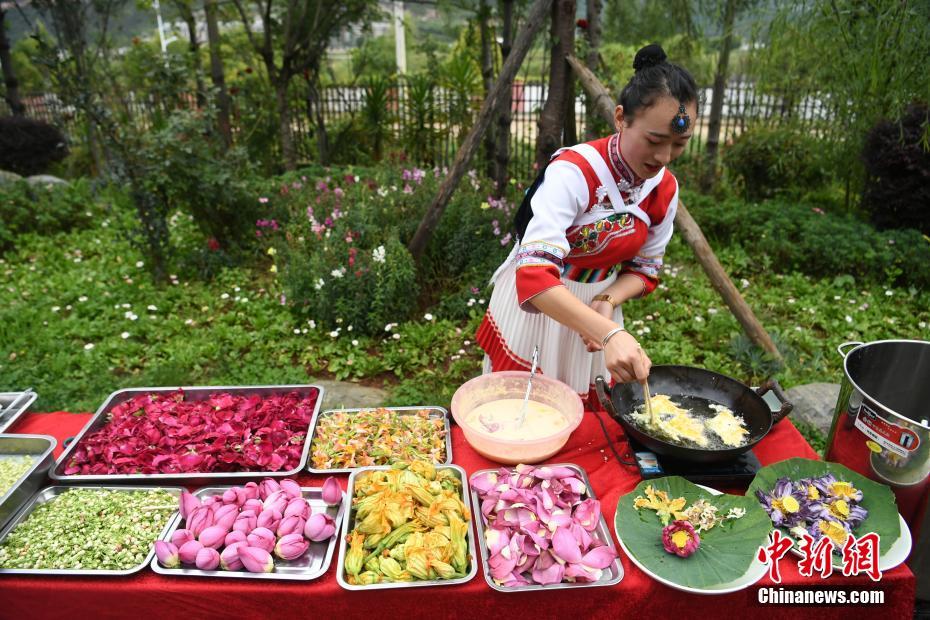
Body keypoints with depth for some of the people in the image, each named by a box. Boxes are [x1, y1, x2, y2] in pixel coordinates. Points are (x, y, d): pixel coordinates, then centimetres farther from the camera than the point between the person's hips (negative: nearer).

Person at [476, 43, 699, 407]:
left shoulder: (665, 189, -8)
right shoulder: (573, 172, -29)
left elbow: (645, 269, 2)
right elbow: (534, 275, -40)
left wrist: (607, 302, -19)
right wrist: (610, 333, -50)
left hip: (596, 307, 5)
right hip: (534, 301, -5)